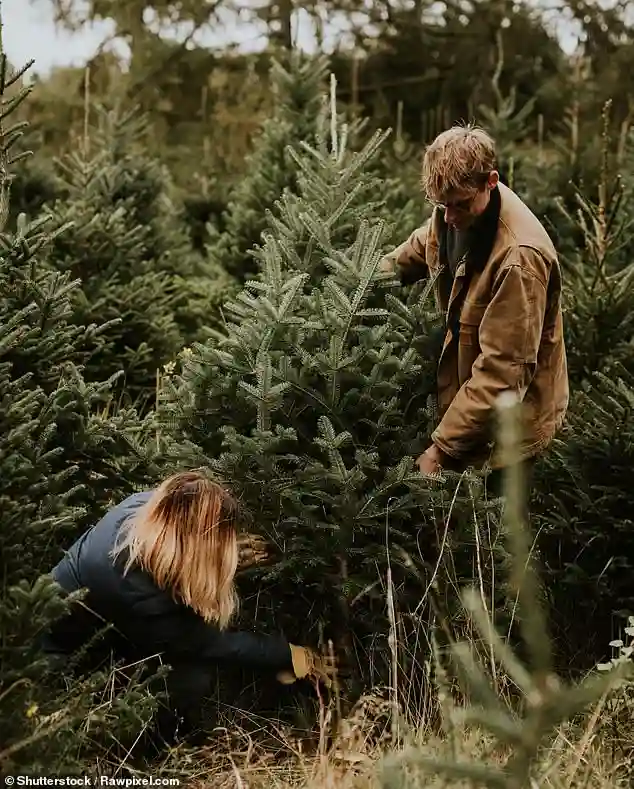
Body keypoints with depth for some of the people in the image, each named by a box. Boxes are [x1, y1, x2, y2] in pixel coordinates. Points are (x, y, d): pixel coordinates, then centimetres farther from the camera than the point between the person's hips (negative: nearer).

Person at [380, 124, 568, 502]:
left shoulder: (519, 255, -31)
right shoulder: (456, 209, -6)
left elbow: (502, 372, -30)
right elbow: (418, 251, 20)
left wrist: (442, 447, -28)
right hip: (464, 392, 7)